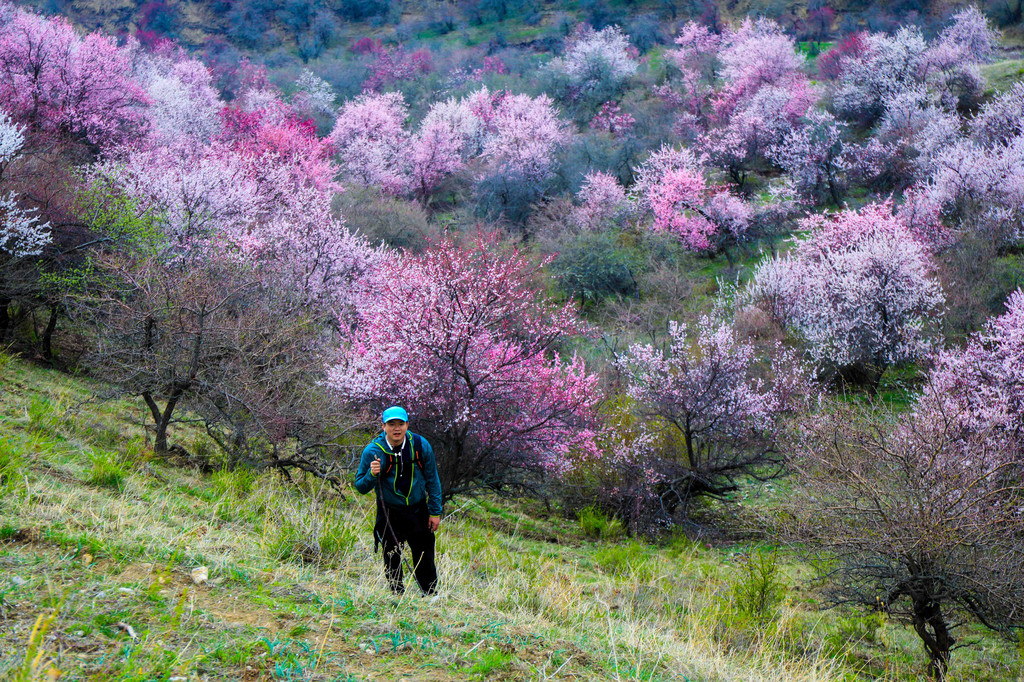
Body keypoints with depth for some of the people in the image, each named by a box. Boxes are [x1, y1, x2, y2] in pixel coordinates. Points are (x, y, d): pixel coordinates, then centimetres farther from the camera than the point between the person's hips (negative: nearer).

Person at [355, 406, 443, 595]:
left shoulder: (420, 445, -7)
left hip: (418, 511, 1)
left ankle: (431, 598, 20)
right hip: (389, 514, -1)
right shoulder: (372, 451, -12)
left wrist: (435, 512, 3)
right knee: (392, 562, 4)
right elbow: (360, 487, -5)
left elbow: (432, 480, 4)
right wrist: (372, 475, -27)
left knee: (425, 560, 5)